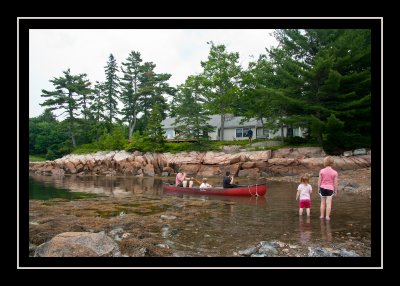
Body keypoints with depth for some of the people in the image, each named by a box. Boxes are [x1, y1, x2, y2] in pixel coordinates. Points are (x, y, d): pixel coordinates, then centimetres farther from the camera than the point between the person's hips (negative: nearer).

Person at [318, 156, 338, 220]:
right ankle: (327, 216, 2)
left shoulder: (322, 171, -5)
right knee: (328, 203, 1)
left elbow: (319, 181, -1)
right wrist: (336, 190, 9)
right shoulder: (334, 172, -5)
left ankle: (322, 215, 19)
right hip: (330, 188, -1)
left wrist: (318, 188, 10)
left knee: (323, 203, 12)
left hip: (323, 187, 1)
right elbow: (335, 183, -2)